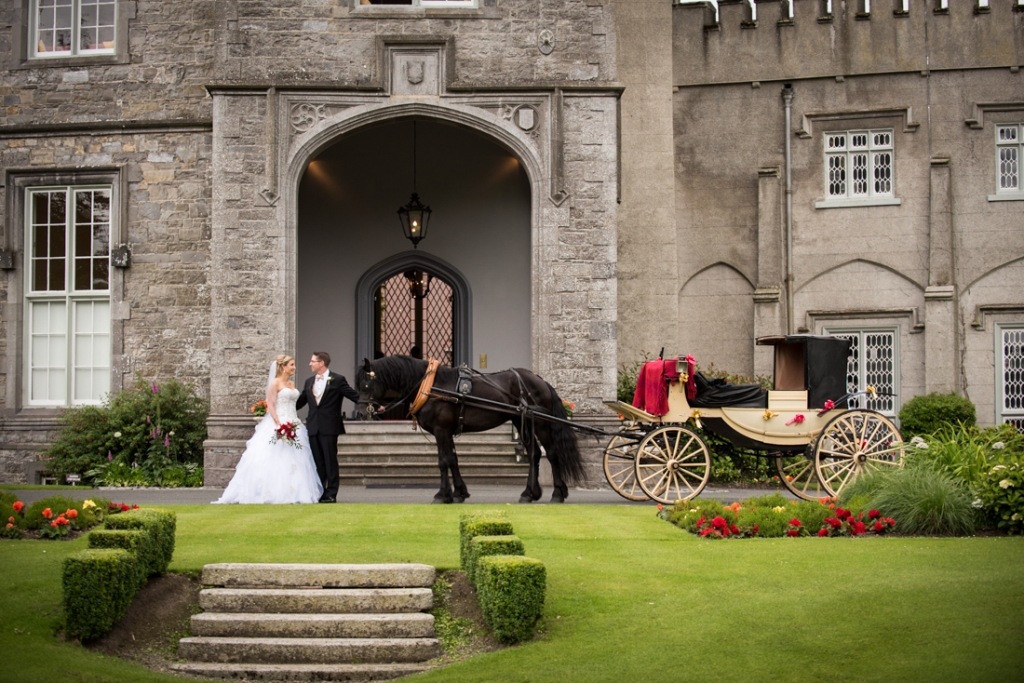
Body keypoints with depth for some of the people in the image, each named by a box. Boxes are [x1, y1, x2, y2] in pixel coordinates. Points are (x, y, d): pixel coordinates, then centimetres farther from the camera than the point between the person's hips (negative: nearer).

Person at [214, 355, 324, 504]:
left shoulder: (292, 384, 16)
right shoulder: (275, 383, -6)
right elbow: (270, 405, -12)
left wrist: (297, 423, 12)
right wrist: (279, 424, -21)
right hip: (278, 423, -8)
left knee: (293, 461, 4)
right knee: (276, 460, -8)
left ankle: (293, 492, 6)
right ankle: (273, 493, -7)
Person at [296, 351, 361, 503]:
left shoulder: (337, 380, -3)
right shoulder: (309, 382, 14)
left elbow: (355, 396, -5)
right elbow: (300, 402, 20)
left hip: (329, 427, -5)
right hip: (313, 427, 5)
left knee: (330, 461, 0)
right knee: (317, 461, 8)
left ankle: (331, 493, 5)